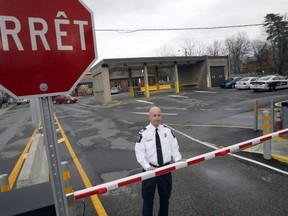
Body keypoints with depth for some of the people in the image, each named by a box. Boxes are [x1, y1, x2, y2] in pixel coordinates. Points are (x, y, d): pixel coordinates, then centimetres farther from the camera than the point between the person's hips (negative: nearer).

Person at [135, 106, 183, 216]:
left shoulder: (167, 131, -1)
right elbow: (140, 152, -14)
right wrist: (147, 167, -25)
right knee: (148, 198, 12)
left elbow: (174, 147, 3)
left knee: (165, 196, 21)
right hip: (150, 169, -3)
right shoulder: (143, 133, -11)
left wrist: (178, 159, -11)